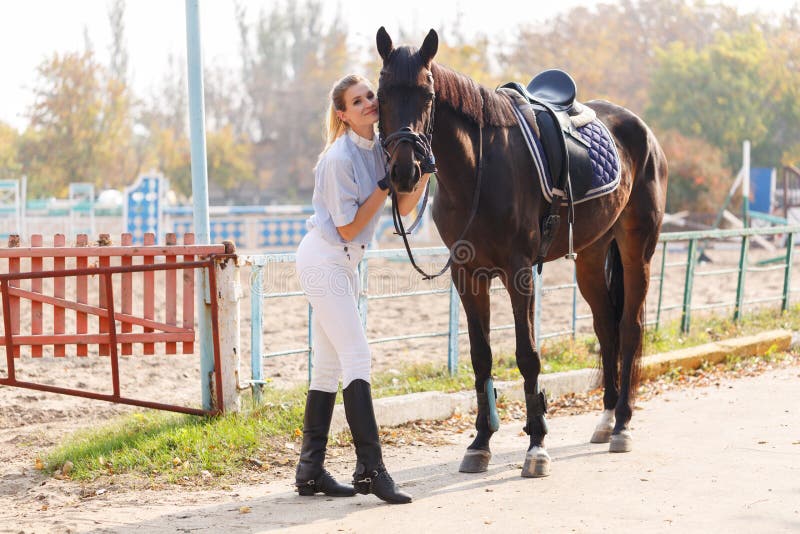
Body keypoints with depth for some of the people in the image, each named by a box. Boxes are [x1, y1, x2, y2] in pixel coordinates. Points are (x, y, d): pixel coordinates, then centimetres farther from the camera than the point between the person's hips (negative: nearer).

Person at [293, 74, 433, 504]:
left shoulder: (381, 146, 4)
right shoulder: (340, 158, -19)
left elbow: (404, 207, 5)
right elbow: (348, 228, -17)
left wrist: (423, 172, -11)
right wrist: (383, 185, -19)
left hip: (344, 262, 9)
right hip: (323, 257, -9)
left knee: (329, 366, 9)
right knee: (357, 357, -14)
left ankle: (310, 470, 14)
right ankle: (370, 469, -17)